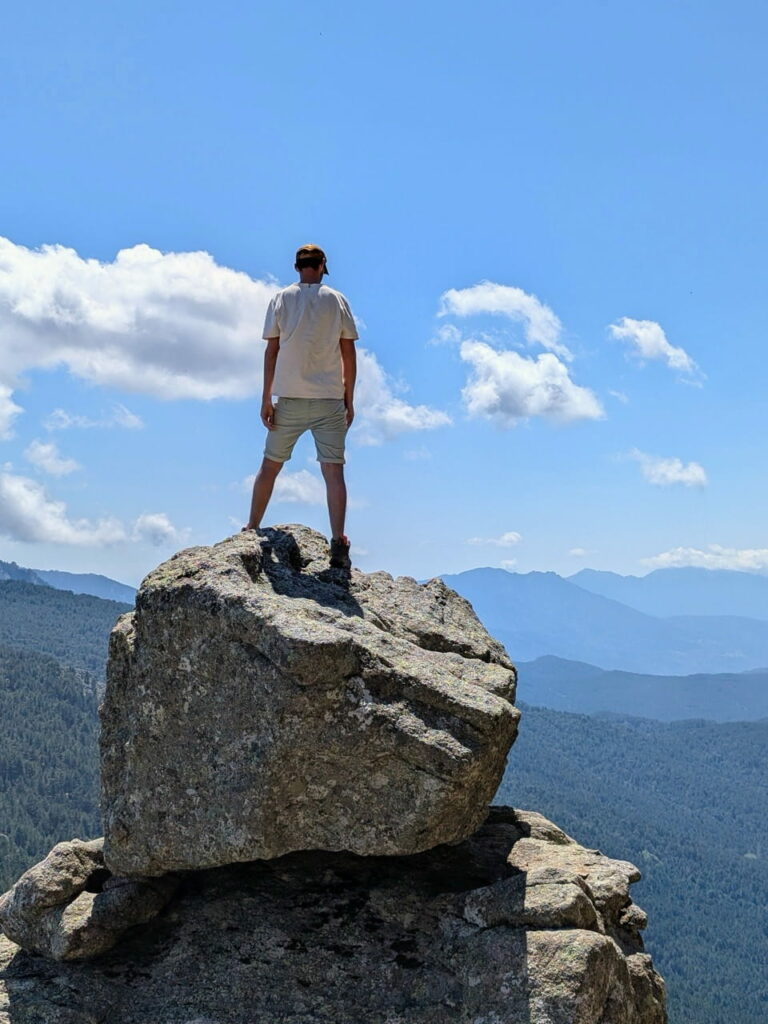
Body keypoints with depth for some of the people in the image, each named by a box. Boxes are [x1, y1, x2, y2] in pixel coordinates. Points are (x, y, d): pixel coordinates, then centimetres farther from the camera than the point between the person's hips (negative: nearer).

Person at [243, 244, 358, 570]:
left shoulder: (281, 299, 3)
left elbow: (271, 351, -1)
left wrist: (266, 399, 2)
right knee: (333, 470, -4)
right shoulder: (337, 300, 4)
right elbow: (349, 354, 3)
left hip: (289, 398, 0)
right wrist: (349, 400, 9)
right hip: (330, 399, 0)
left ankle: (252, 529, 23)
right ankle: (338, 542, -12)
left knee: (270, 466, 13)